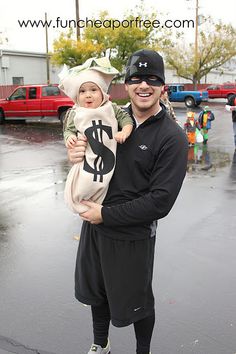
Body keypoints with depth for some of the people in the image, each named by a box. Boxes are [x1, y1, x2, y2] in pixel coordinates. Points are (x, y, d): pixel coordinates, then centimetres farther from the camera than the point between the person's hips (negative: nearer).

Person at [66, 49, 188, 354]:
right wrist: (75, 154, -13)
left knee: (134, 301, 17)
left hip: (132, 236, -5)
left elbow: (160, 201, -20)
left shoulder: (172, 138, -17)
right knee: (96, 292, 24)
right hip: (94, 226, 5)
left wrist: (106, 215, -19)